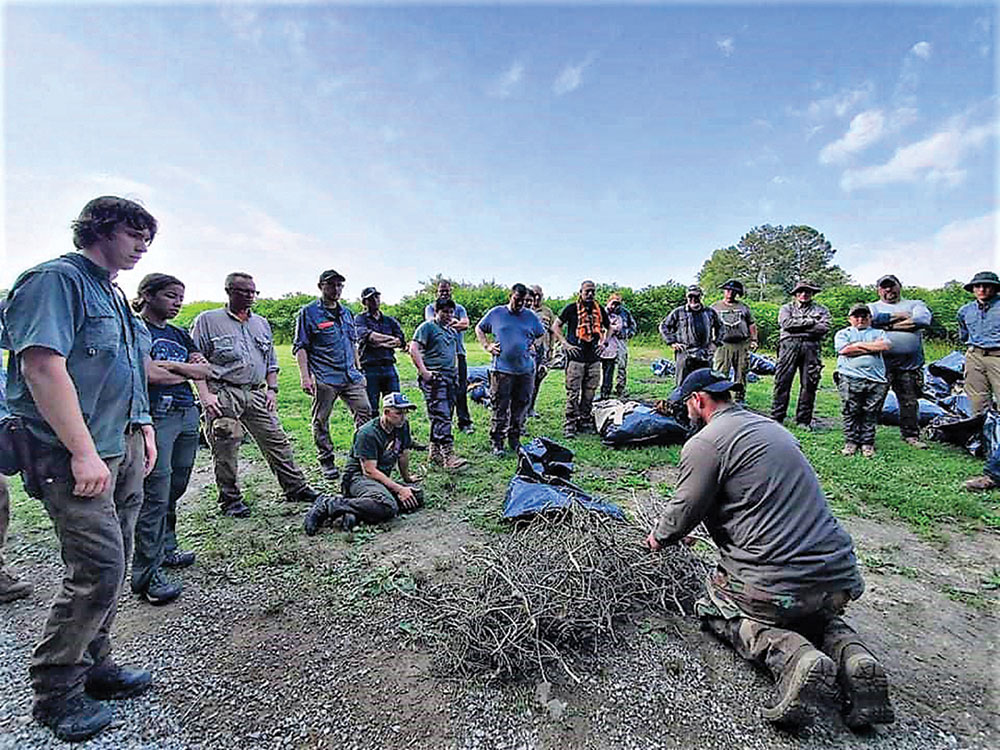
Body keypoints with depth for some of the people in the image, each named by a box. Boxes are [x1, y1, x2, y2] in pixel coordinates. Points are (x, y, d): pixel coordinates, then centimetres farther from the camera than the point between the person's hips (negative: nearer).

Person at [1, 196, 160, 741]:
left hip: (123, 450, 9)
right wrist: (83, 451, -22)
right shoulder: (56, 278, -10)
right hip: (78, 455, -9)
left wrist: (143, 426, 20)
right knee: (98, 571, -6)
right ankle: (55, 690, 14)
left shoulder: (112, 293, 19)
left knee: (111, 568, 14)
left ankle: (93, 665, 30)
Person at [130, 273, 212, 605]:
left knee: (175, 489, 14)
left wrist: (167, 366, -6)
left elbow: (205, 369, 8)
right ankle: (147, 574, 2)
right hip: (156, 418, -7)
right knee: (155, 495, -6)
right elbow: (149, 373, -15)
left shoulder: (179, 334, 18)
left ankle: (165, 550, 30)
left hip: (187, 415, 7)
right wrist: (185, 370, -1)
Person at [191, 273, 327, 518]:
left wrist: (272, 389, 11)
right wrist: (205, 395, -11)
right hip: (222, 394, -4)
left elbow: (271, 362, 23)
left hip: (256, 393, 4)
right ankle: (230, 499, 15)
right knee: (225, 451, 0)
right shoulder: (208, 320, 3)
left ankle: (296, 488, 13)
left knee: (277, 441, 4)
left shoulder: (261, 323, 18)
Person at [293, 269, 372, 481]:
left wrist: (358, 369, 21)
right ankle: (326, 460, 18)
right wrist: (305, 376, -13)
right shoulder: (308, 312, -1)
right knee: (321, 420, 4)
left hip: (351, 376, 5)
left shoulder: (346, 312, 18)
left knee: (365, 412, 0)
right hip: (324, 378, -5)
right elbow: (300, 347, -4)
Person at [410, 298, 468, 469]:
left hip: (450, 377, 8)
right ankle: (448, 455, -17)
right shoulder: (427, 327, -2)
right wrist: (423, 371, -18)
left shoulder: (452, 331, 22)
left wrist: (456, 372, 21)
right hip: (434, 377, -8)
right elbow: (414, 349, -11)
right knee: (441, 416, -14)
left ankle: (435, 452, 19)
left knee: (445, 415, 9)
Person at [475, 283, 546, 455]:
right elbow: (479, 328, 15)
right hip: (501, 368, -3)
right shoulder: (496, 313, 5)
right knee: (500, 407, -2)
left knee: (521, 406, 10)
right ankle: (497, 442, 8)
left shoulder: (531, 316, 11)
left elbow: (542, 336, 23)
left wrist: (534, 345, 6)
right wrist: (487, 346, 3)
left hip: (525, 369, 3)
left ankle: (514, 439, 25)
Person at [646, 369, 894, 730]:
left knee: (715, 608, 19)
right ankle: (851, 652, 6)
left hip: (777, 584, -7)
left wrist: (658, 537, 16)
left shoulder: (704, 443, -11)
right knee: (817, 610, 38)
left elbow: (682, 514, -8)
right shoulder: (772, 427, 16)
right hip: (842, 578, 8)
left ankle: (789, 654, -8)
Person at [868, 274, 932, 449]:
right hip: (881, 362, -2)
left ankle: (911, 435, 17)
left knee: (910, 401, 6)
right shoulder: (872, 307, 14)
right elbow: (870, 320, -10)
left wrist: (888, 325, -8)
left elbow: (923, 320, -5)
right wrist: (897, 316, -5)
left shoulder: (915, 304, 17)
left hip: (910, 364, 2)